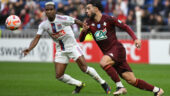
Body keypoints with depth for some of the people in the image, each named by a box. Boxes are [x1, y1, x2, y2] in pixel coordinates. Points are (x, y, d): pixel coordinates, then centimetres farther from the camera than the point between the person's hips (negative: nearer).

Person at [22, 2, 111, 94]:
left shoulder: (62, 19, -17)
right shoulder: (43, 25, -4)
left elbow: (77, 21, -11)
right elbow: (36, 38, -5)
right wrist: (29, 49, -20)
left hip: (72, 46, -5)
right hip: (60, 51, 5)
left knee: (84, 68, -15)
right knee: (59, 76, -3)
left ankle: (103, 83, 6)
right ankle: (79, 85, 20)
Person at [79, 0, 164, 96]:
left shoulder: (108, 19, -9)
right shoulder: (89, 23, 5)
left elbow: (125, 27, -3)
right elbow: (81, 39, 2)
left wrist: (135, 39, -15)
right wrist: (84, 30, -20)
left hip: (117, 49, -5)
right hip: (108, 53, 5)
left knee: (103, 62, -33)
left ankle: (120, 87, -24)